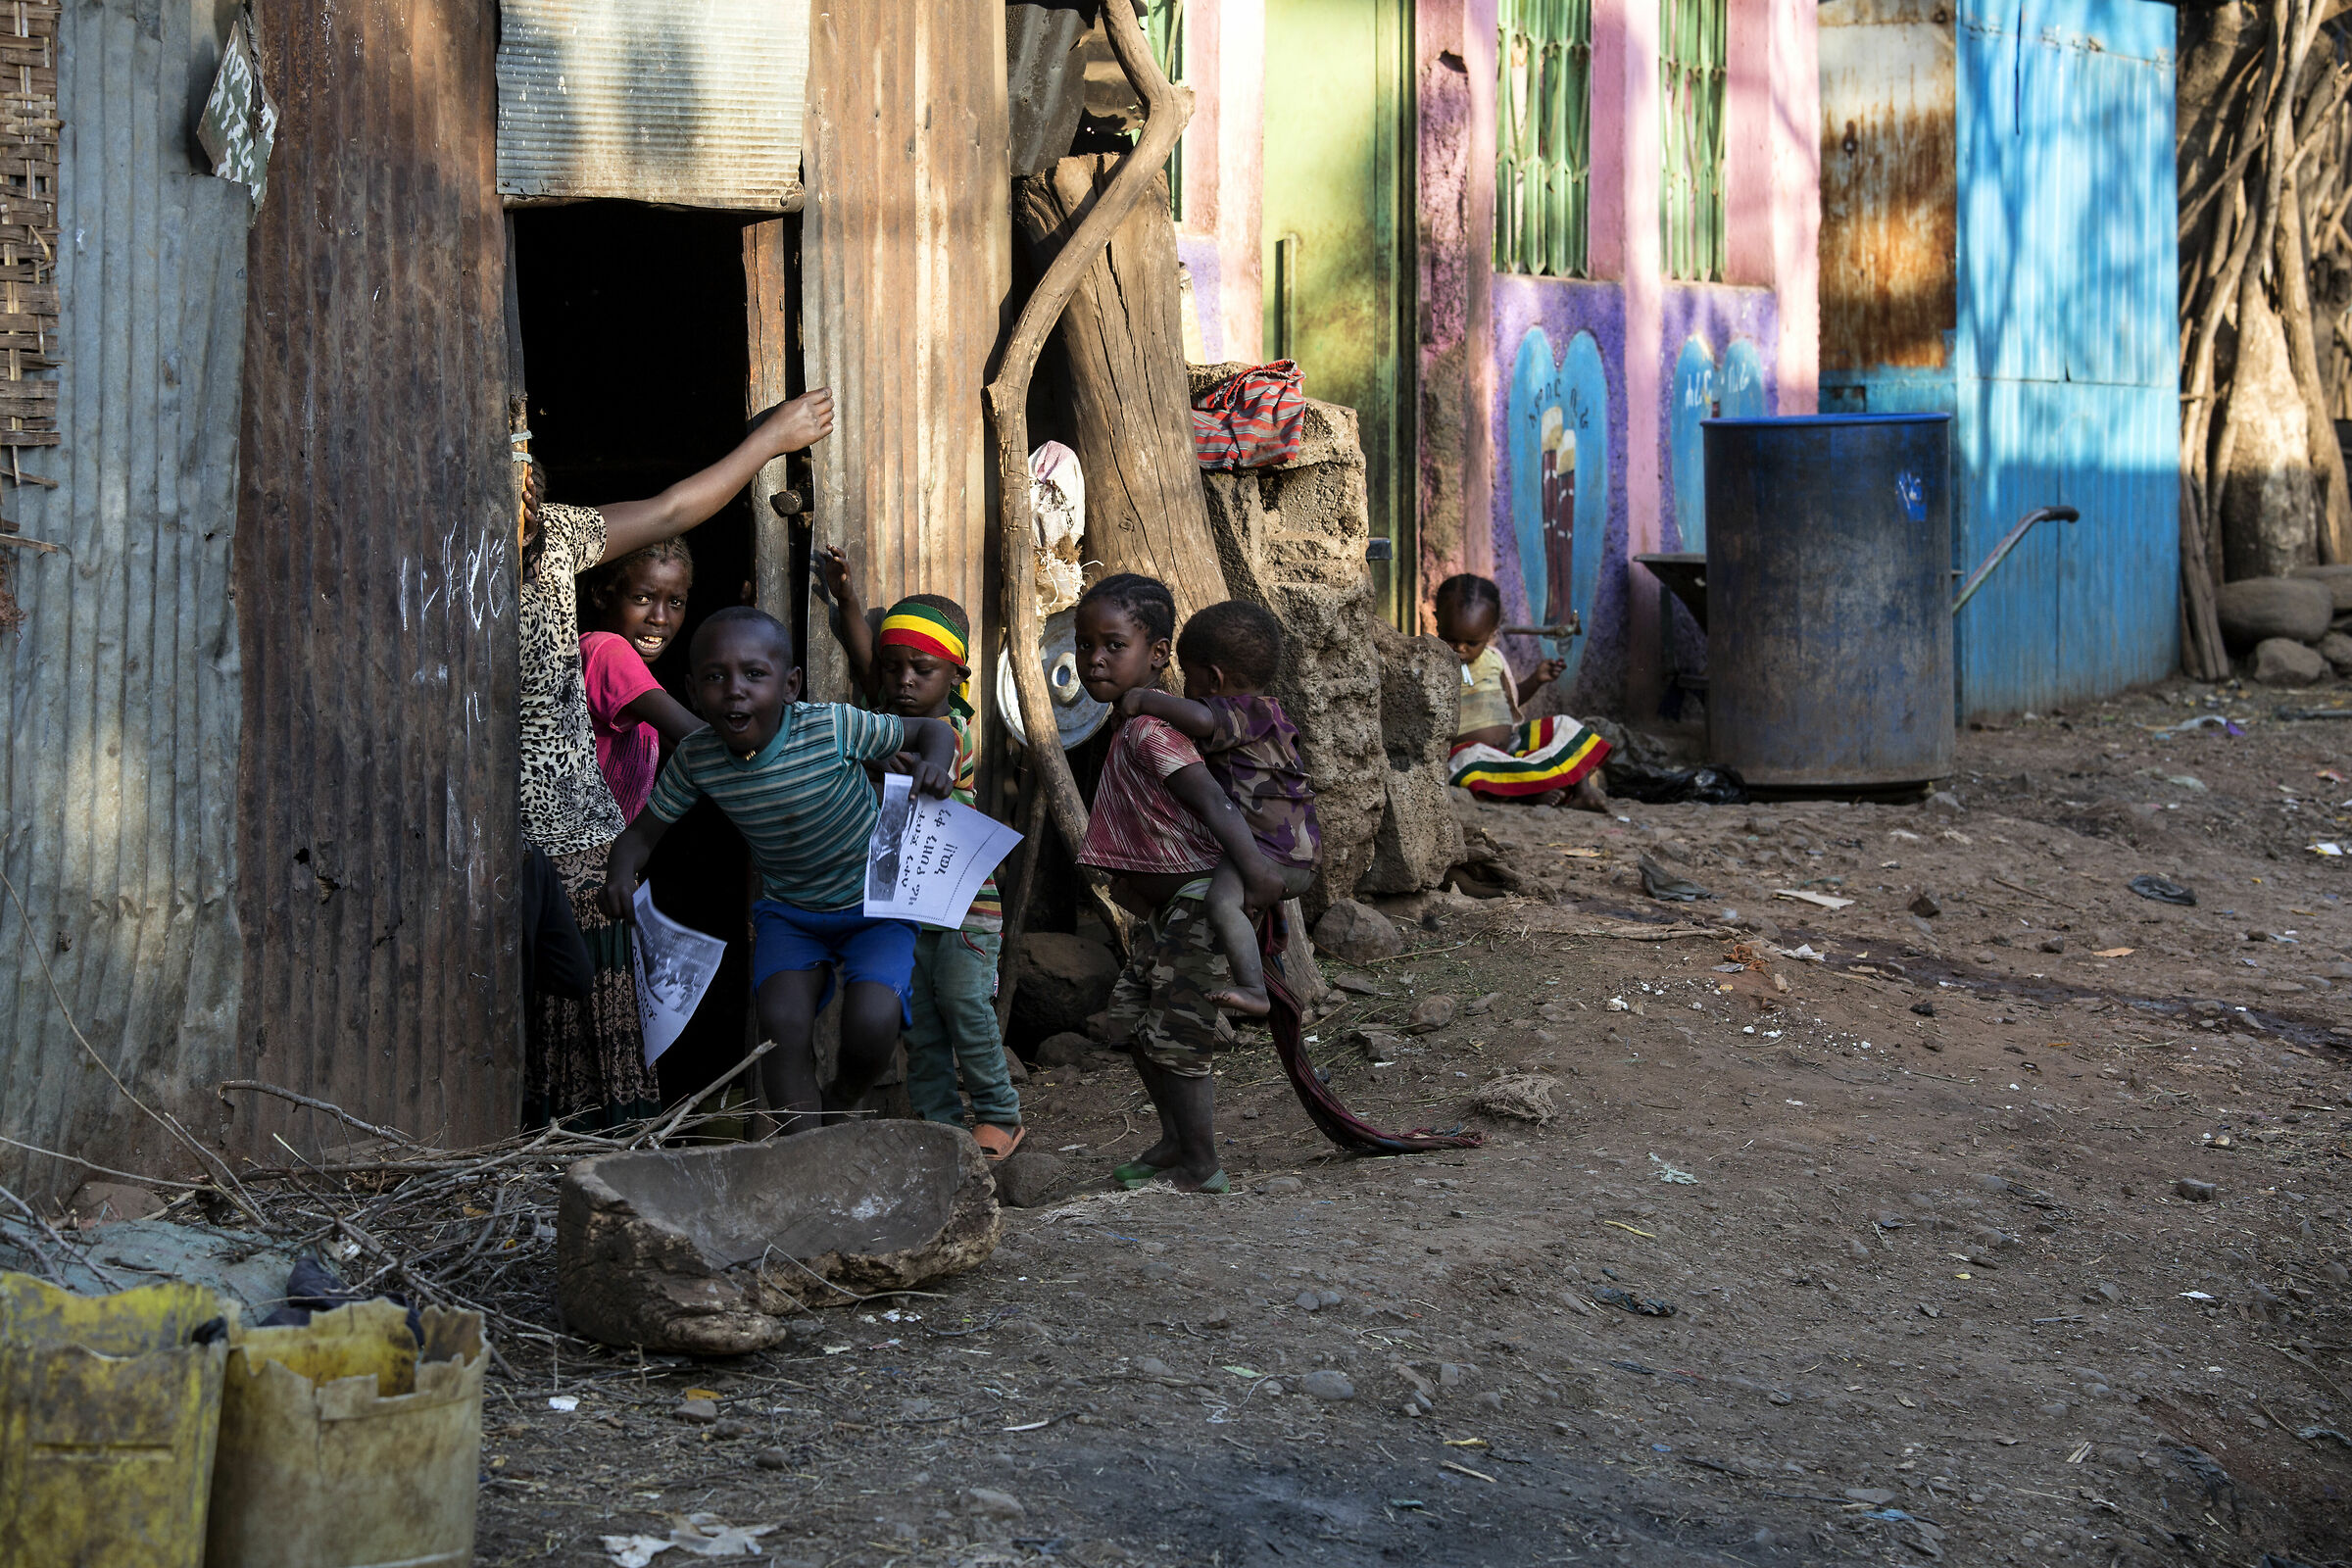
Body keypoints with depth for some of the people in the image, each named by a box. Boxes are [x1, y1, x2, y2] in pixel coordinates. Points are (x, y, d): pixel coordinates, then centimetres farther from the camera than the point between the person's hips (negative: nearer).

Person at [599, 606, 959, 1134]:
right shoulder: (696, 759, -16)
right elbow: (645, 829, -3)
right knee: (782, 1021, -23)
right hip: (788, 912, 3)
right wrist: (621, 870, -25)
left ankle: (839, 1104, 13)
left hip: (875, 910, -3)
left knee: (871, 1025, -23)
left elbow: (933, 730, -12)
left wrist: (934, 765, -34)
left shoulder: (832, 728, -25)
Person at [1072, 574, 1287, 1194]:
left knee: (1173, 1038, -4)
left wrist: (1252, 865, -45)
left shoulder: (1148, 733, -20)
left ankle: (1200, 1168, 10)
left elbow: (1212, 800, -32)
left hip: (1200, 903, -11)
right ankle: (1175, 1140, 32)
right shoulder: (1130, 728, 11)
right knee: (1131, 1014, 20)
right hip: (1168, 908, 11)